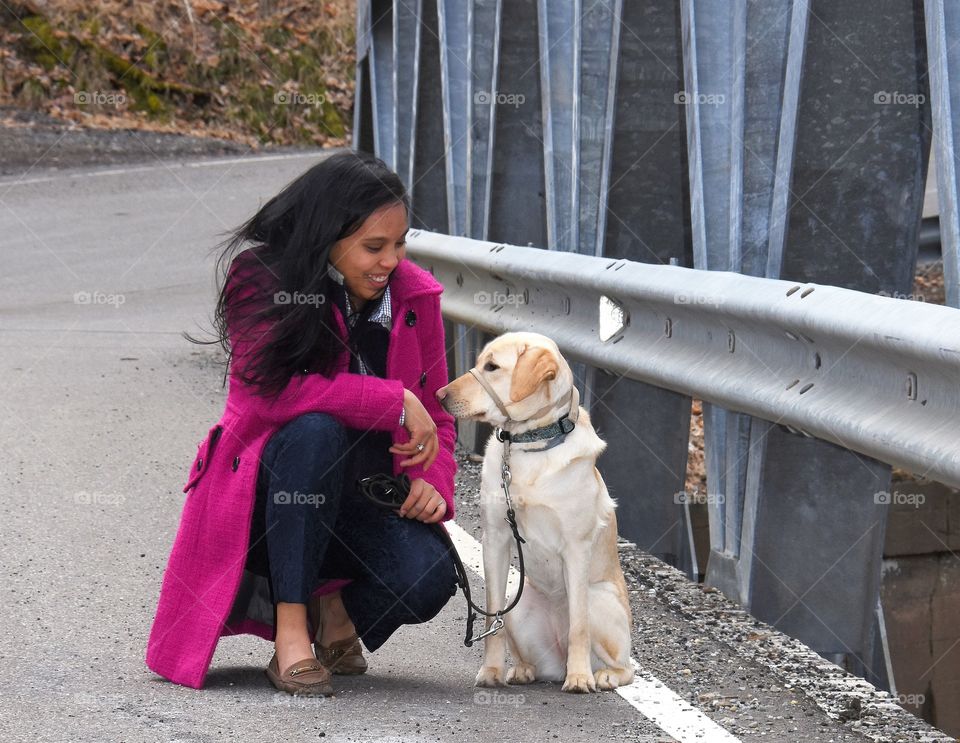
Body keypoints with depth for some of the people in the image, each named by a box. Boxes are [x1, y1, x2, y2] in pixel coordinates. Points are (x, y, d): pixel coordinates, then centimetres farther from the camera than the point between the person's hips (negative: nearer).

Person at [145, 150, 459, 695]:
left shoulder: (415, 296, -1)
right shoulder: (260, 278, -12)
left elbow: (435, 415, 7)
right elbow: (273, 389, -28)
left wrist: (431, 482, -14)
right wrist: (395, 401, -27)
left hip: (357, 497, 3)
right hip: (263, 493, -3)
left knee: (430, 576, -28)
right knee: (316, 429, -37)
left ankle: (335, 608, 8)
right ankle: (290, 624, -26)